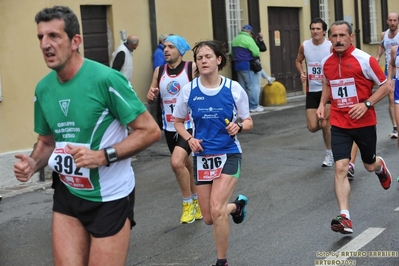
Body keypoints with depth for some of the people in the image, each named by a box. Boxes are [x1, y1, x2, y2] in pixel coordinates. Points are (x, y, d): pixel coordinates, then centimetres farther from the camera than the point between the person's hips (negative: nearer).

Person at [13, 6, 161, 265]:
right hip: (67, 195, 5)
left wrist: (103, 156, -25)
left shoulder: (105, 79, -19)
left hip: (109, 197, -5)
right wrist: (33, 164, -5)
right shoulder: (43, 88, 0)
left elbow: (151, 130, -15)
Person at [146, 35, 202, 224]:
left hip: (190, 125, -5)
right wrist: (151, 96, -11)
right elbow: (151, 101, 11)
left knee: (176, 162, -21)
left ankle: (189, 202, 1)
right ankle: (196, 201, 37)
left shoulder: (193, 68, -10)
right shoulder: (159, 71, 4)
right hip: (170, 127, 5)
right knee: (185, 165, 17)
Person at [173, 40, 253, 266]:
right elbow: (179, 122, 10)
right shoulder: (189, 90, -4)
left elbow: (248, 122, 2)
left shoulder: (234, 88, -8)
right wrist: (189, 139, -9)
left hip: (228, 154, -3)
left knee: (217, 210, -18)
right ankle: (236, 205, 45)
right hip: (202, 156, 3)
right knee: (209, 218, 9)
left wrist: (238, 127, -21)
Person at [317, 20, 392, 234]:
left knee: (370, 165, 17)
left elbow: (385, 86, -8)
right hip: (339, 124, 2)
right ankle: (345, 218, -13)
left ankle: (380, 167, 57)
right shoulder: (326, 63, 1)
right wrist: (322, 103, 5)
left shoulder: (364, 59, -13)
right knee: (340, 168, -13)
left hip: (364, 122, -2)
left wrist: (366, 104, -20)